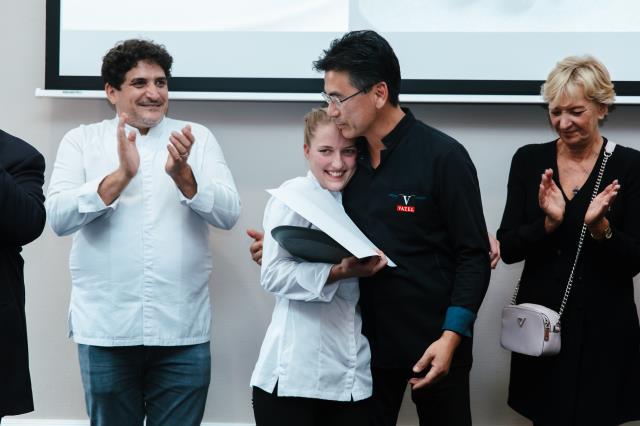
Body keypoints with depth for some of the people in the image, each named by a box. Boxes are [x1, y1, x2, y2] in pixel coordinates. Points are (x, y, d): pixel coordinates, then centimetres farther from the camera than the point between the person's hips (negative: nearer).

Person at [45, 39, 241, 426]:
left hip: (183, 331, 1)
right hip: (106, 331, 0)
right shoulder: (81, 141, 5)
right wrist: (121, 175, -20)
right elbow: (58, 217, -8)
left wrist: (182, 175, -19)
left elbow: (229, 214, -3)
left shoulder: (198, 138, 7)